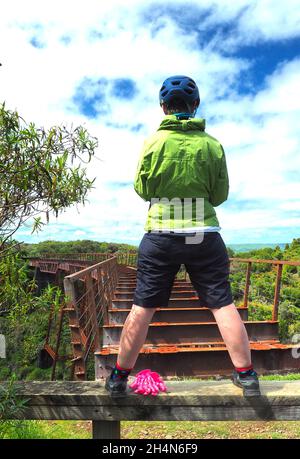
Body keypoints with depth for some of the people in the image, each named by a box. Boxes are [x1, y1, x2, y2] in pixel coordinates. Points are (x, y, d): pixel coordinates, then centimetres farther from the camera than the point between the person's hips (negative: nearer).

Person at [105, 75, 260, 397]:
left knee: (142, 307, 8)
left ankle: (119, 377, 21)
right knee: (223, 304, 10)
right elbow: (221, 195, 5)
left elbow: (141, 189, 2)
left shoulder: (154, 141, -3)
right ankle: (246, 375, 20)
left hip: (160, 235, 0)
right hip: (205, 235, 1)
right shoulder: (212, 144, 0)